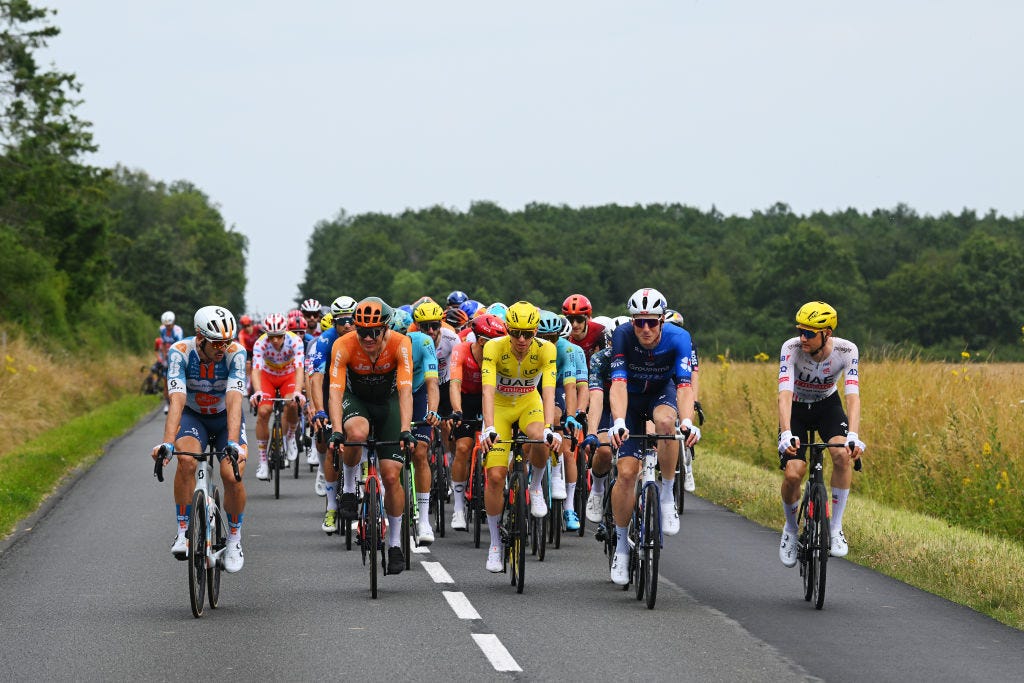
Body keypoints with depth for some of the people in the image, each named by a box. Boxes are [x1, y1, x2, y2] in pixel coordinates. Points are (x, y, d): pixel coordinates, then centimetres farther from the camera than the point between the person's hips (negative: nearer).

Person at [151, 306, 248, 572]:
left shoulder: (235, 353, -26)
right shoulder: (180, 352, -26)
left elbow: (234, 401, -36)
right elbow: (177, 400, -36)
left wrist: (233, 443, -49)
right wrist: (168, 443, -49)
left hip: (225, 418, 0)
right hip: (192, 416, 0)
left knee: (232, 475, -20)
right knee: (186, 460, -30)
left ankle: (234, 540, 4)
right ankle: (183, 532, -17)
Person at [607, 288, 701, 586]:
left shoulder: (678, 338, -27)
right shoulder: (623, 336, -27)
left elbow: (684, 384, -35)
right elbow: (618, 383, -36)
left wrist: (687, 421, -53)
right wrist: (618, 422, -52)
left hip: (663, 392, 0)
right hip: (631, 398, 0)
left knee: (665, 421, -37)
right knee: (627, 472, -12)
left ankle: (667, 495, -19)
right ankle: (621, 544, 6)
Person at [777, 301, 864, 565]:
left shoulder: (846, 351, -27)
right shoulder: (791, 348, -29)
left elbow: (853, 395, -34)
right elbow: (785, 393, -38)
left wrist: (853, 436, -50)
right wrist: (786, 434, -53)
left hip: (828, 405, 1)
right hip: (796, 408, -1)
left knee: (843, 454, -28)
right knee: (793, 473, -18)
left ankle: (835, 528, -13)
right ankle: (790, 529, 12)